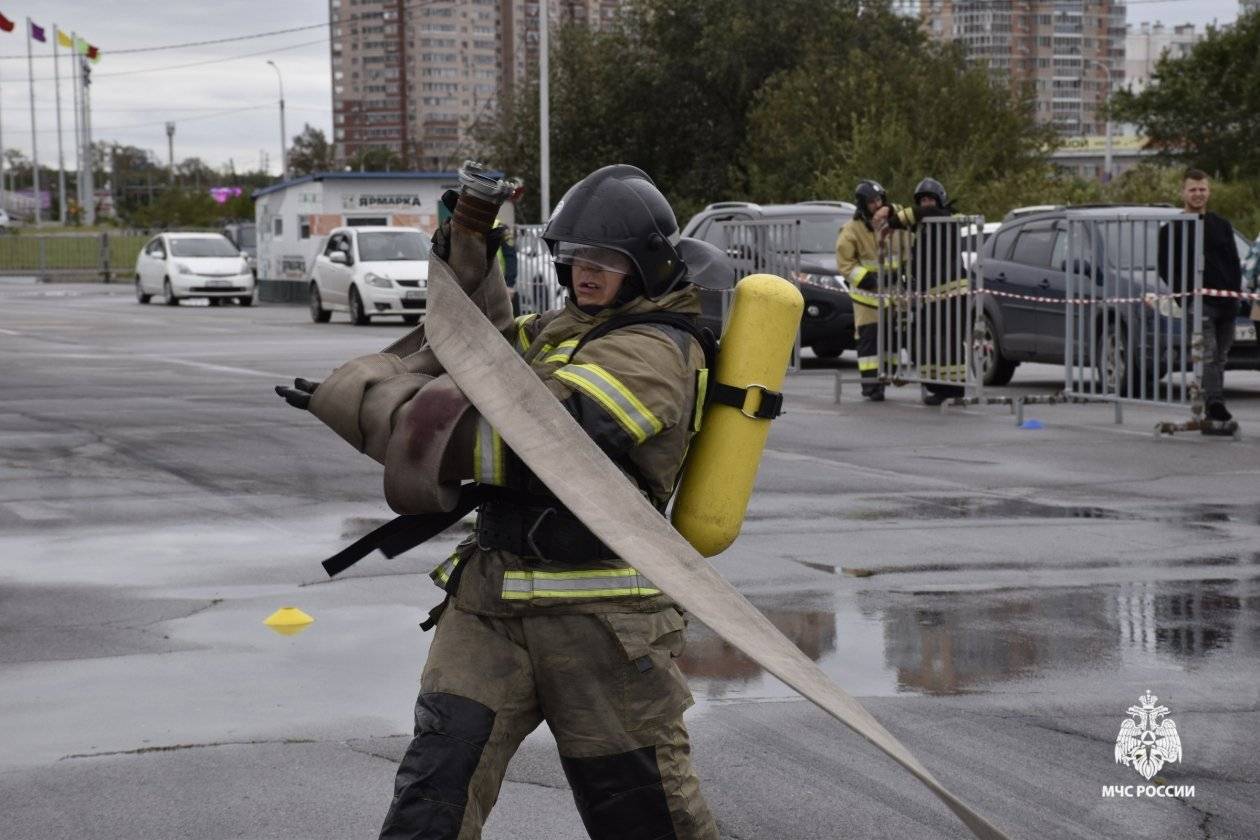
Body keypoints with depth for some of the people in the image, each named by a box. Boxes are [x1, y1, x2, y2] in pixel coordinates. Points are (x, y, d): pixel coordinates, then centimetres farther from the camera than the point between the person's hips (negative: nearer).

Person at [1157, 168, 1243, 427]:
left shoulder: (1221, 225, 17)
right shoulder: (1172, 229, 2)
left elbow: (1234, 261, 18)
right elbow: (1165, 268, -1)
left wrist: (1235, 289, 3)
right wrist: (1185, 292, -13)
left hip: (1227, 302, 5)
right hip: (1199, 303, -5)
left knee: (1220, 357, 8)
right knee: (1208, 355, -17)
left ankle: (1214, 410, 14)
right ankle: (1214, 404, -25)